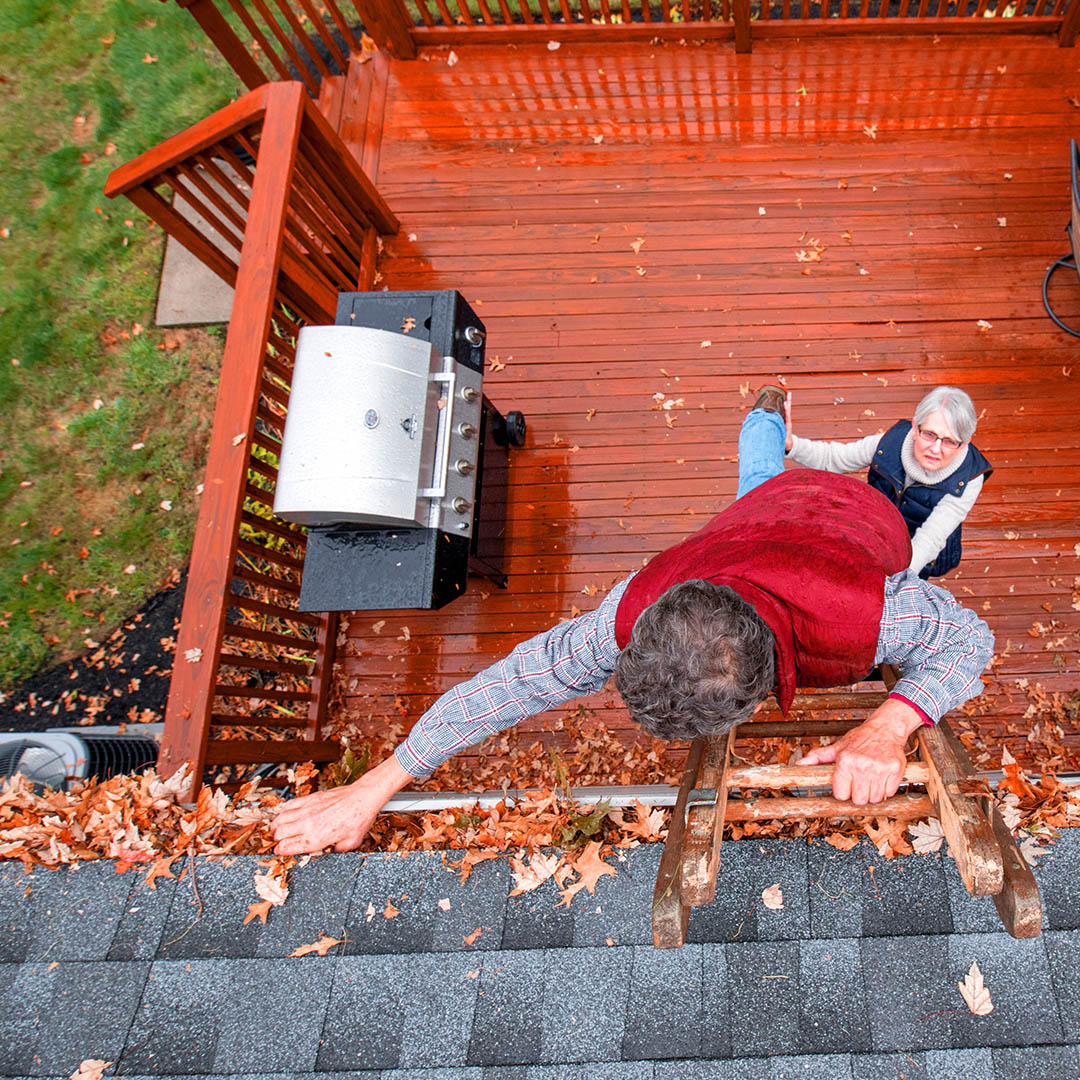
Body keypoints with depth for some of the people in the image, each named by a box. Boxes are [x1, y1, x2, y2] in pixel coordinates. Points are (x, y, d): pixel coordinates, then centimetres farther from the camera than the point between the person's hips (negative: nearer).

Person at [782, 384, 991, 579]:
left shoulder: (968, 479, -26)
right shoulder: (893, 441, -21)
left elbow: (929, 540, -34)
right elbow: (832, 458, -9)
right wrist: (791, 444, -28)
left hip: (924, 559, -2)